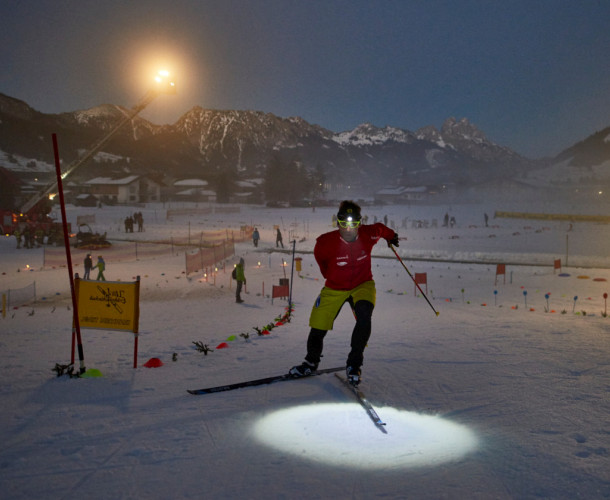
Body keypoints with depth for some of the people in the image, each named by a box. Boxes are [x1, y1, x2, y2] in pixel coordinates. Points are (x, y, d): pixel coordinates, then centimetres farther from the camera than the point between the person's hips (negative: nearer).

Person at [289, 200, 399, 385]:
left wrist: (391, 236, 28)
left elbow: (380, 228, 8)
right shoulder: (325, 243, -23)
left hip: (362, 284, 0)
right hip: (334, 288, 0)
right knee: (318, 328, -1)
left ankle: (353, 364, -13)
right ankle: (311, 362, 31)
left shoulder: (368, 235, -18)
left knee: (364, 316, -29)